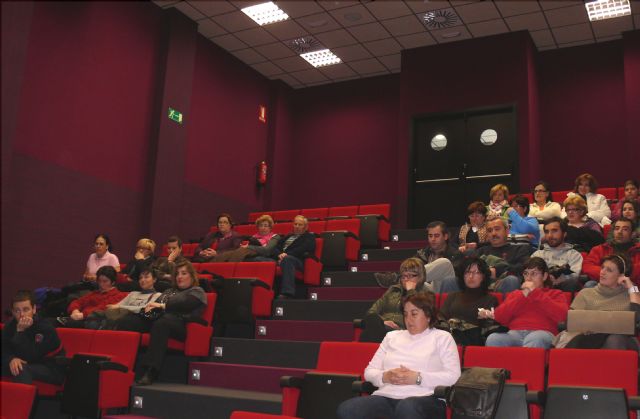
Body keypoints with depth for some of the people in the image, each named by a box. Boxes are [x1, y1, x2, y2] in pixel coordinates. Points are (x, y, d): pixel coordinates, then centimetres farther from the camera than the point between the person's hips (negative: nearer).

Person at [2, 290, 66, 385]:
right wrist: (11, 359, -27)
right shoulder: (10, 326, -1)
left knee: (22, 370, -32)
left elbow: (29, 357, -26)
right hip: (27, 365, 6)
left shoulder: (46, 328, -21)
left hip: (52, 370, -6)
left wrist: (20, 331, -32)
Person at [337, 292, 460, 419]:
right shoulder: (392, 336, 26)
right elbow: (369, 371, 21)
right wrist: (385, 377, -3)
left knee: (407, 408, -43)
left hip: (424, 398, -4)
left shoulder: (442, 338, 14)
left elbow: (454, 376, 1)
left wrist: (418, 378, -11)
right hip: (386, 396, 4)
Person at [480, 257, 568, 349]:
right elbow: (499, 317, 13)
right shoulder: (515, 294, 30)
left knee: (534, 340, -41)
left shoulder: (555, 294, 22)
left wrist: (536, 293, 1)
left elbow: (562, 315, -2)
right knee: (492, 339, -33)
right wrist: (523, 296, 6)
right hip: (515, 333, 2)